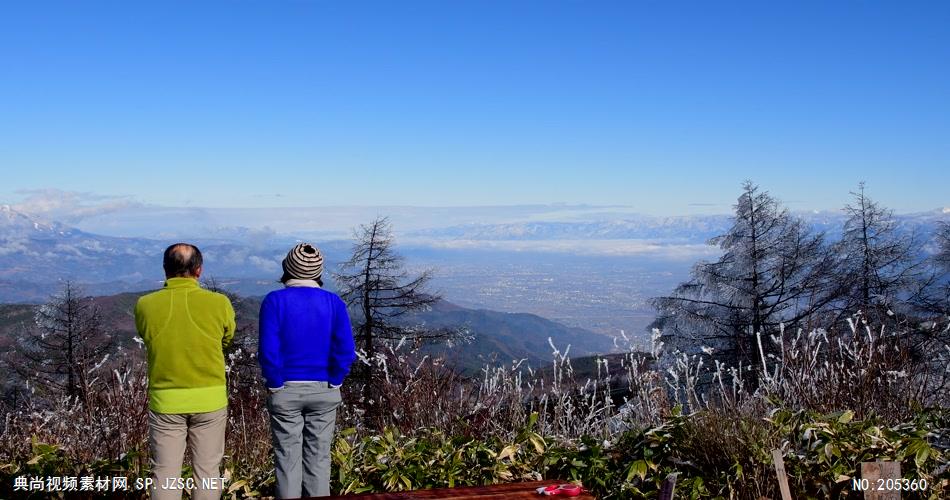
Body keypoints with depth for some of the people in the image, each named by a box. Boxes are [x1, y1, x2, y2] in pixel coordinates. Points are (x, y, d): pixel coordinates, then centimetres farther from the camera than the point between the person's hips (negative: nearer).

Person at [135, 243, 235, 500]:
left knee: (166, 474, 10)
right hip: (210, 400, 0)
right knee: (208, 471, 11)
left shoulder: (145, 305, -9)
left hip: (165, 401, 0)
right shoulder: (219, 303, -10)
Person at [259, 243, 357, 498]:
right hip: (324, 392, 2)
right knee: (318, 459, 10)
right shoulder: (334, 303, -3)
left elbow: (268, 351, -15)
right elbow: (345, 352, -9)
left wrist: (275, 384, -3)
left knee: (287, 459, 8)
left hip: (285, 391, -2)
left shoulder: (275, 301, -8)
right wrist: (333, 382, 2)